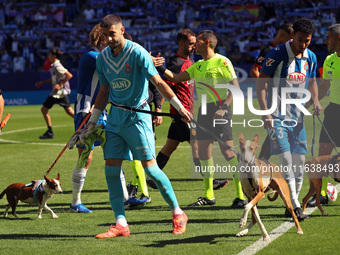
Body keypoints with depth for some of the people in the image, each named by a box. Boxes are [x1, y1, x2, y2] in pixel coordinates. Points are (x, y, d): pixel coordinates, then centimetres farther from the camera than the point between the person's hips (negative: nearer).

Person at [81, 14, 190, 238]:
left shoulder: (137, 53, -12)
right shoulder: (103, 58, 8)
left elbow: (158, 82, -12)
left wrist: (180, 107, -17)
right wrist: (93, 121, 17)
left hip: (137, 116, -6)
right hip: (115, 116, 6)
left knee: (149, 167, -8)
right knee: (111, 169, -2)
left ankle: (178, 214, 7)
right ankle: (121, 224, 2)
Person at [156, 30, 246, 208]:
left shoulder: (222, 62, -7)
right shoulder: (198, 66, 16)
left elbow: (235, 87, -10)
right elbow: (175, 78, 18)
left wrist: (223, 108, -19)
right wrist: (159, 67, 5)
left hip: (219, 108, -8)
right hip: (204, 110, 8)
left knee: (227, 151, -11)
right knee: (203, 153, 6)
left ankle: (241, 195, -8)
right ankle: (208, 195, 16)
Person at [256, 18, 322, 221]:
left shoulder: (311, 57, 3)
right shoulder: (277, 55, -14)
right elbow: (261, 84, -12)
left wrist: (315, 101, 0)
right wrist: (265, 113, -21)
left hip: (298, 116, 6)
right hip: (277, 116, -5)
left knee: (300, 161, 5)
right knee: (286, 159, -15)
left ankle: (294, 205, 16)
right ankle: (294, 205, -16)